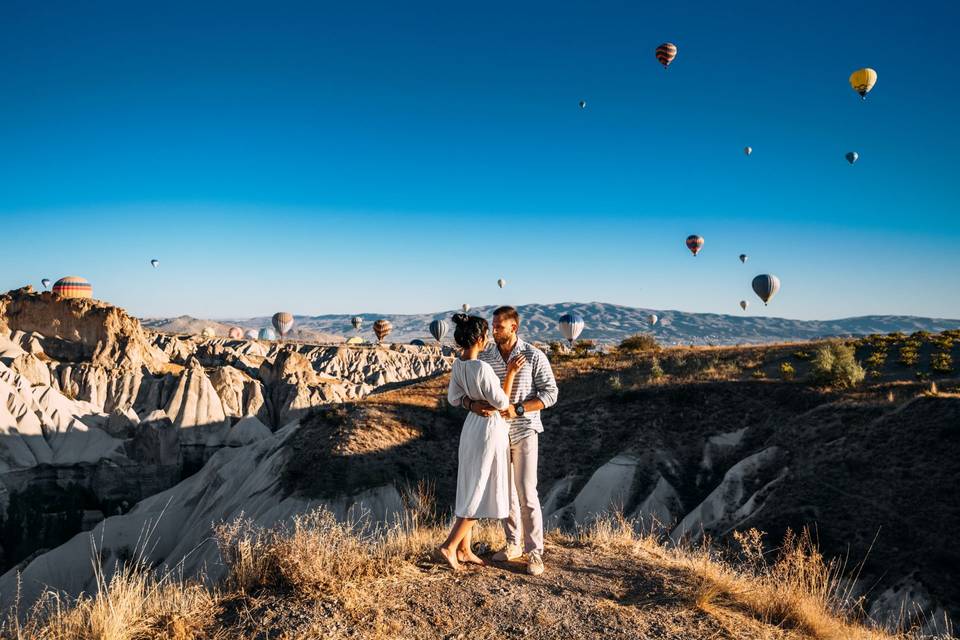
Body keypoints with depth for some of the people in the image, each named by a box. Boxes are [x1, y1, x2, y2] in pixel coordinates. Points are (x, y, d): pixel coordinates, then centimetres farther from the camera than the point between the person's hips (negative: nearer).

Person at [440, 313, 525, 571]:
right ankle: (449, 545, 1)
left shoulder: (458, 364, 0)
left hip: (471, 426, 8)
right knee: (481, 492, 2)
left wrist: (472, 402, 0)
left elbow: (453, 397, 9)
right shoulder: (482, 368, -26)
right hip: (490, 428, -8)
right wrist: (510, 373, -13)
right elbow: (502, 403, -18)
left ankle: (464, 549, 21)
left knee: (471, 489, 15)